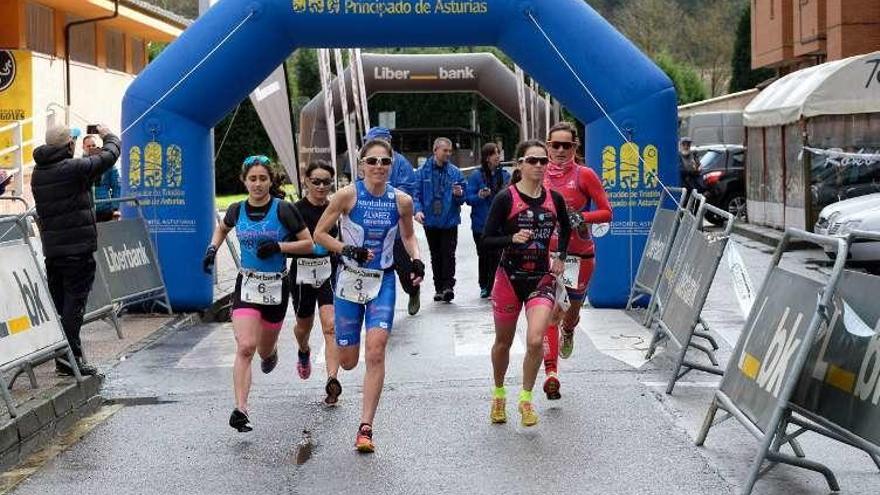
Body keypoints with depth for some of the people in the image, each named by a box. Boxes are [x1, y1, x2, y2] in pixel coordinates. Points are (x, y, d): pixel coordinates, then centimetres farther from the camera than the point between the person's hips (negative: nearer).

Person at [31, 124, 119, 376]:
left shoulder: (38, 171, 8)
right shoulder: (74, 168, -13)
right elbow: (109, 156, -2)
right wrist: (108, 136, 15)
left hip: (51, 248, 8)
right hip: (78, 248, -8)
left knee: (57, 305, 12)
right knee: (74, 303, -6)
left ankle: (62, 356, 17)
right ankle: (70, 357, -9)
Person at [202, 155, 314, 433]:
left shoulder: (283, 210, -9)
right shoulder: (237, 210, 1)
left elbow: (308, 244, -4)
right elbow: (222, 228, 24)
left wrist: (278, 246, -17)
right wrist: (212, 249, 6)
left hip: (276, 287, 0)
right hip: (247, 285, 1)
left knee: (265, 350, 15)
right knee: (245, 347, -17)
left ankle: (271, 350, 55)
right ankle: (241, 410, -21)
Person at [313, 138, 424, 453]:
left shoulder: (402, 201, -3)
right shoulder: (348, 195, -9)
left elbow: (408, 236, 15)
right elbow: (319, 234, -4)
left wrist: (417, 259, -3)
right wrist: (348, 250, -18)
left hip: (383, 283, 1)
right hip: (350, 280, 0)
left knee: (376, 352, -15)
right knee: (348, 362, 5)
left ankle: (365, 428, -9)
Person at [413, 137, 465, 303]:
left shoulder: (455, 172, 1)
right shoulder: (423, 171, 1)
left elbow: (462, 199, 4)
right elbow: (416, 194, -1)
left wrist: (459, 194, -18)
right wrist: (418, 210, -17)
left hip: (449, 220, -1)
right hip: (431, 221, 1)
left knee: (448, 254, -10)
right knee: (436, 256, 10)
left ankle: (448, 286, -9)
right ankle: (439, 288, 18)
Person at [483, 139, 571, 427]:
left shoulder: (554, 198, 2)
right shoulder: (506, 198, -10)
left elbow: (566, 229, 21)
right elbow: (487, 239, -10)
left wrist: (560, 257, 11)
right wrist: (512, 239, -25)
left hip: (542, 278, 1)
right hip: (510, 277, -1)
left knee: (535, 341, -17)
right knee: (503, 342, 14)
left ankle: (526, 399, 3)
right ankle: (498, 394, 39)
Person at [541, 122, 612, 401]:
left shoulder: (584, 175, -4)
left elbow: (606, 213, -3)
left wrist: (582, 217, -18)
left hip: (580, 254, 0)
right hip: (546, 253, 1)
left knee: (572, 312, 16)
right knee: (550, 312, -13)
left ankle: (568, 333, 54)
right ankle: (551, 373, -16)